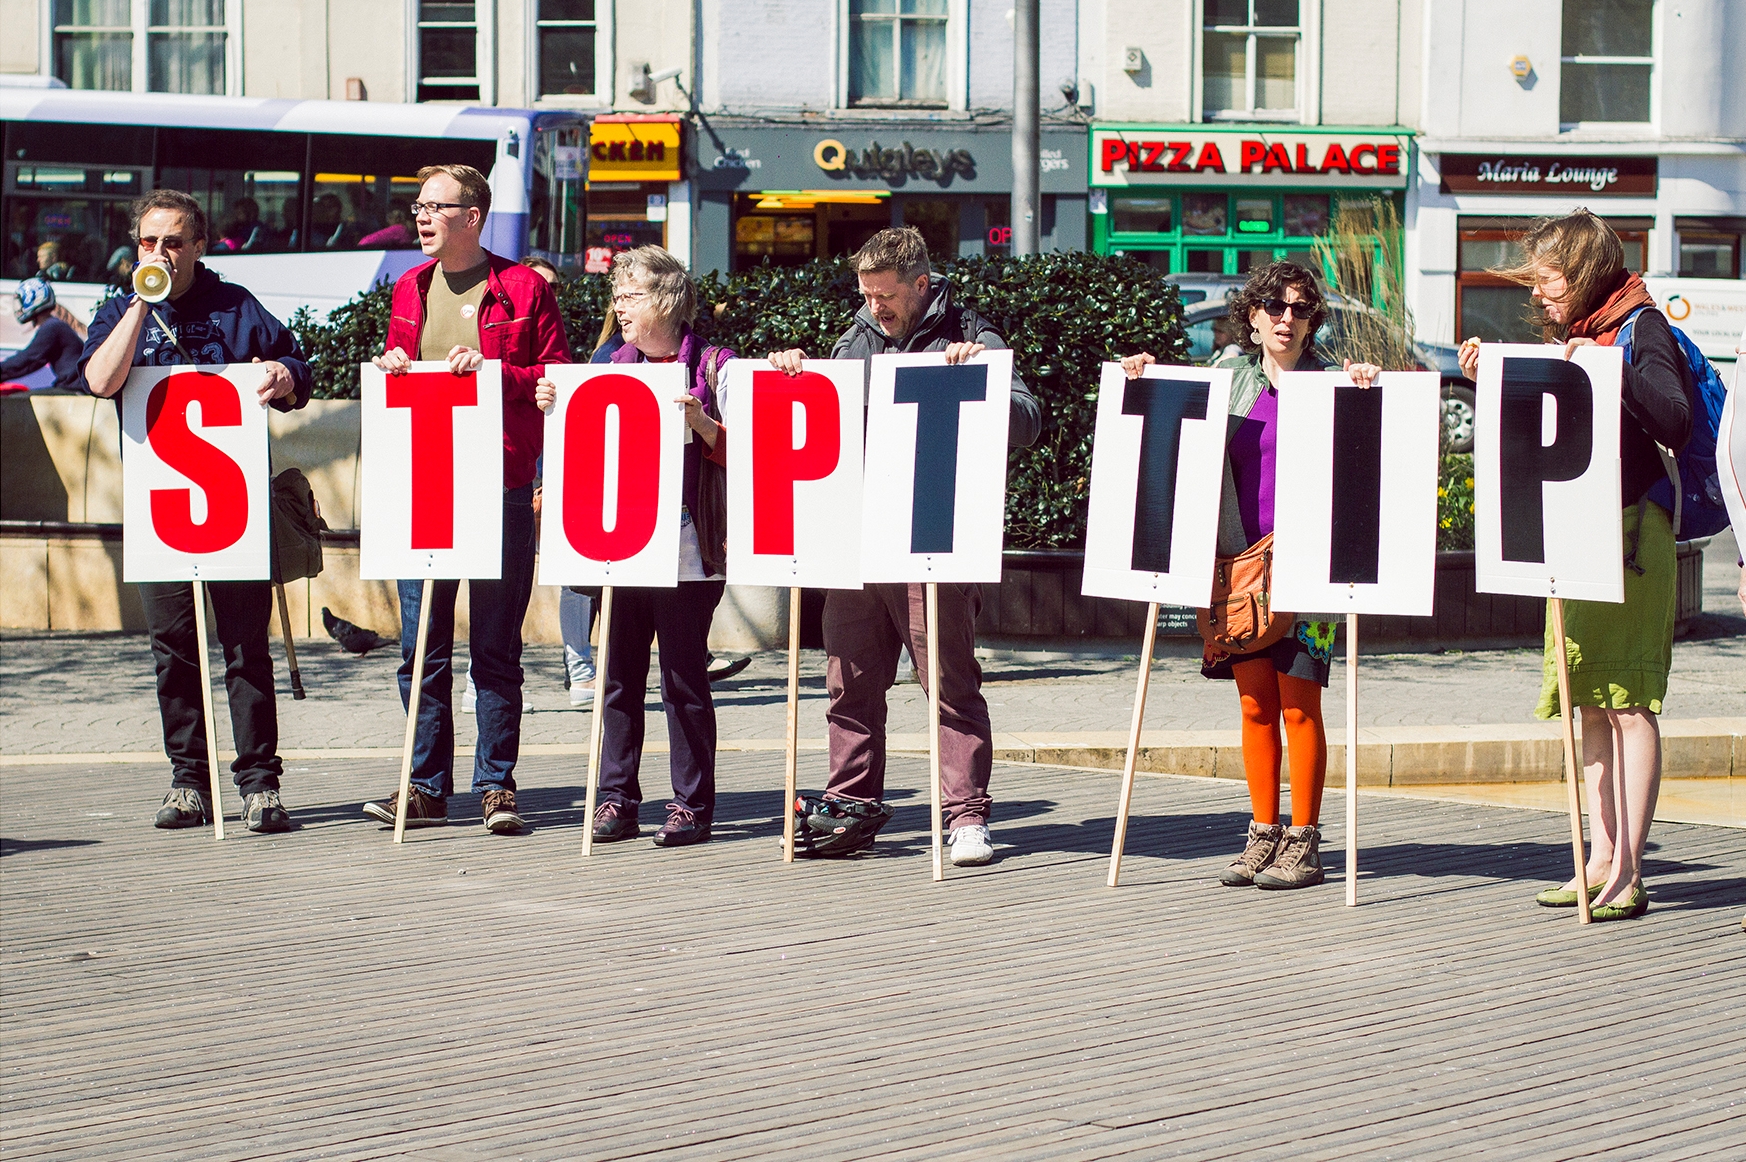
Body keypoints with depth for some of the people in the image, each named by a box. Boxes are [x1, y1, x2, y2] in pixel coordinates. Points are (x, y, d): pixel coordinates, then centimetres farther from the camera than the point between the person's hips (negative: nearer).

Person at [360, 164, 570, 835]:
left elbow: (559, 377, -4)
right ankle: (427, 788, 11)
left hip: (500, 489, -4)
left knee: (496, 648, 2)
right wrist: (390, 370, 1)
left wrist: (493, 370, -17)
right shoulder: (410, 289, 14)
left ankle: (496, 786, 10)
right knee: (422, 647, 4)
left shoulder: (523, 288, -1)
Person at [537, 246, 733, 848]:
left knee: (683, 676, -1)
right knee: (618, 675, 6)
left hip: (685, 544, -5)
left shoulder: (713, 365, -2)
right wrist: (553, 409, 5)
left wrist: (699, 422, -21)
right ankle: (617, 799, 12)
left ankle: (692, 804, 6)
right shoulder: (610, 363, 15)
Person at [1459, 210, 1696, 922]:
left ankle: (1628, 873, -8)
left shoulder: (1641, 327, -6)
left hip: (1631, 530, -8)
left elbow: (1676, 423, -18)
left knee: (1627, 700, -8)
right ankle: (1601, 862, 11)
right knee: (1590, 702, 7)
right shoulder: (1570, 337, 16)